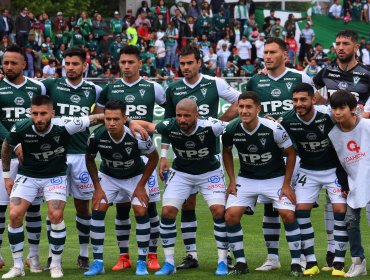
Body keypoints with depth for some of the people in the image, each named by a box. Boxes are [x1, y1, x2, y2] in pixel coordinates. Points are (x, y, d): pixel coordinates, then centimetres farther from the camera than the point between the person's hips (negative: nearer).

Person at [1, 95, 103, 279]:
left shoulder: (63, 127, -26)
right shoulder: (21, 129, -21)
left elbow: (95, 119, -20)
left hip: (55, 176, -1)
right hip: (27, 175, 1)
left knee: (56, 215, -19)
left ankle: (56, 265, 1)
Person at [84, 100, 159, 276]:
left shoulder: (137, 136, -33)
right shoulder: (97, 136, -28)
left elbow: (154, 158, -14)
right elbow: (89, 160, -6)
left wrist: (141, 186, -13)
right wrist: (97, 187, -9)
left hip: (135, 176, -2)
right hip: (108, 176, 2)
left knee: (141, 212, -16)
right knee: (97, 210, -13)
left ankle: (142, 262, -3)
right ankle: (98, 262, -4)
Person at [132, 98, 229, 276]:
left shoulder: (210, 127, -31)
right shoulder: (170, 127, -24)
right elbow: (147, 126, -8)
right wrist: (133, 124, -28)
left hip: (209, 172, -2)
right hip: (181, 173, 2)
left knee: (219, 211, -17)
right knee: (167, 211, -10)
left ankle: (222, 261, -2)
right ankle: (169, 262, 4)